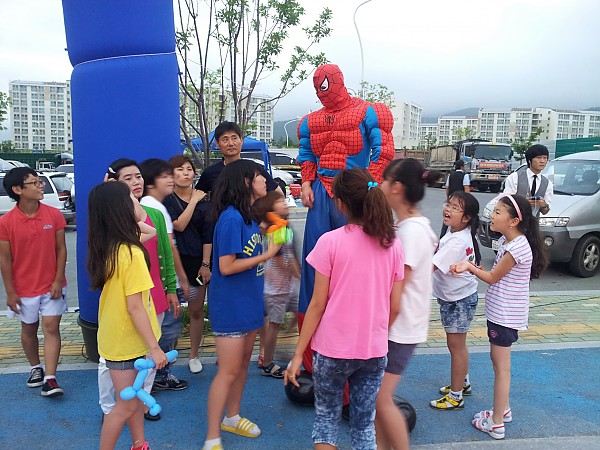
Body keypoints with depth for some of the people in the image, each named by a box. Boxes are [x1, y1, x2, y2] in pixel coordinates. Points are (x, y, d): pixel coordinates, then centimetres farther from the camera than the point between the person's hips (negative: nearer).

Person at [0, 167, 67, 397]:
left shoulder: (54, 215, -8)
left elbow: (61, 249, -3)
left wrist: (58, 280, -8)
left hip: (52, 286, 0)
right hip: (24, 289, 0)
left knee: (51, 328, -2)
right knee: (29, 329, 16)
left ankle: (50, 379, 1)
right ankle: (35, 368, 37)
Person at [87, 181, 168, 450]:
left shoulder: (104, 249, -3)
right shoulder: (132, 253, -26)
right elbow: (135, 307, -24)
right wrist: (155, 347, -18)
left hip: (115, 336, 8)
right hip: (126, 343, -8)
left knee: (136, 396, 22)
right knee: (127, 405, 7)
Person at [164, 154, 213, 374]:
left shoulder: (203, 201, 5)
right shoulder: (166, 200, -2)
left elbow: (208, 235, 3)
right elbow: (179, 225, -17)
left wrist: (205, 264, -3)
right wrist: (193, 201, -12)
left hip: (197, 261, 2)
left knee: (196, 310, 9)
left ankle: (194, 356, 24)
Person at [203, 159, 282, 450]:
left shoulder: (250, 216, 7)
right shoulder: (231, 218, -21)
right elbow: (226, 266, -22)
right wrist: (267, 255, -18)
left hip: (249, 303, 9)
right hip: (229, 306, -9)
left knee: (243, 363, 20)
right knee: (228, 371, -1)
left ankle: (232, 417, 39)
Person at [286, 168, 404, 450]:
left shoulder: (330, 242, -13)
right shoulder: (393, 245, -2)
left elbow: (318, 305, -11)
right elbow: (395, 307, 2)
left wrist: (298, 354, -3)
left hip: (333, 349, -3)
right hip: (375, 350, 3)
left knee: (326, 416, 18)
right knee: (365, 422, 18)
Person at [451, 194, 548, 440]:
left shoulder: (517, 247, -24)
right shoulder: (506, 240, 5)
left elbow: (493, 277, -15)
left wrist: (469, 267, -16)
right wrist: (474, 268, -4)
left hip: (505, 315, -10)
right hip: (499, 311, 10)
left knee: (501, 367, 0)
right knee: (497, 361, 20)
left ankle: (496, 425, 12)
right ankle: (503, 410, 36)